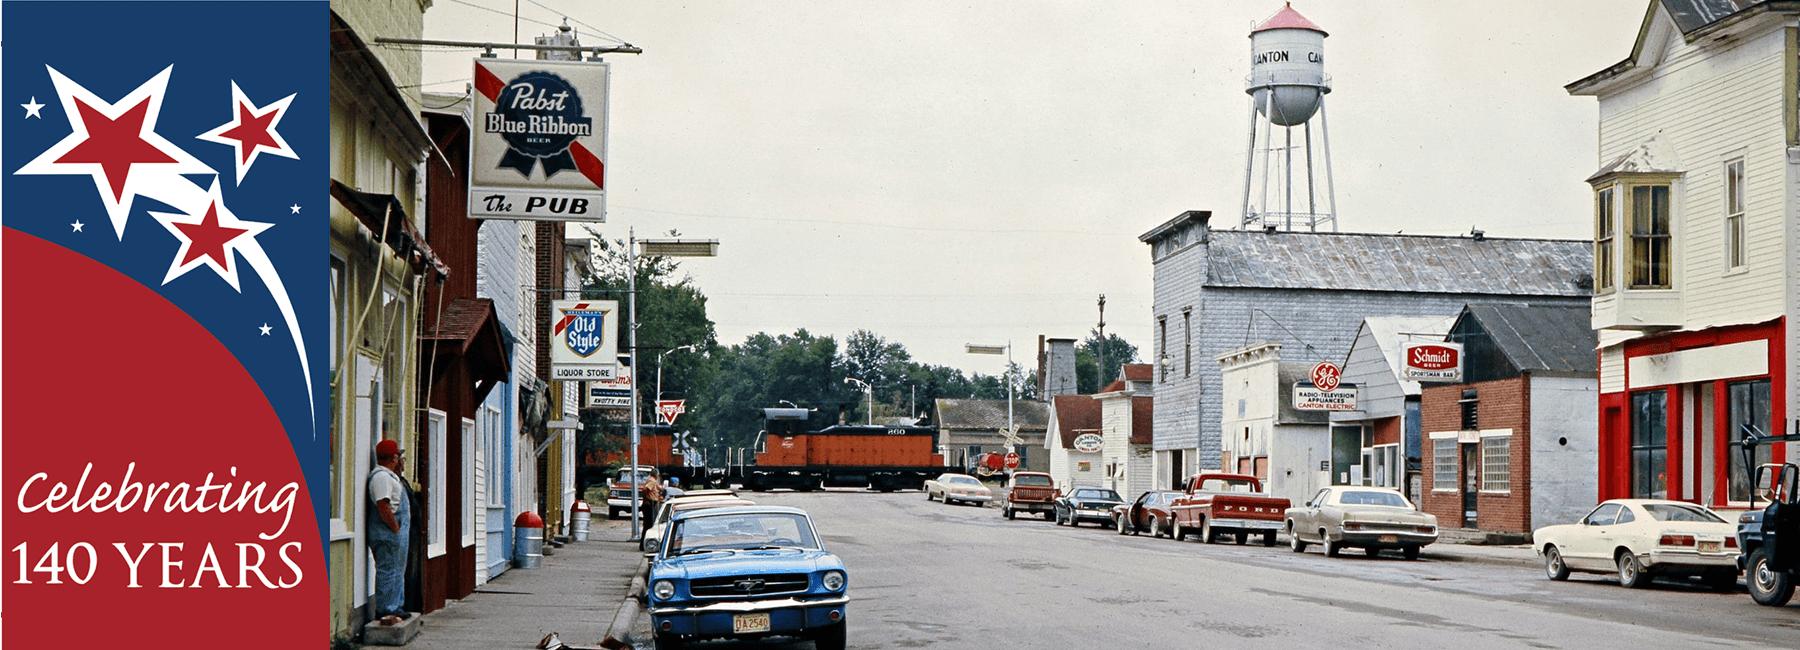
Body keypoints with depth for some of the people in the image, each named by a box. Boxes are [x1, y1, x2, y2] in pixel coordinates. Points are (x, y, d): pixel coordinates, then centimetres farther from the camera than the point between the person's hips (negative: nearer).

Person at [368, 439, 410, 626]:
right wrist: (396, 527, -18)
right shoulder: (381, 476, -15)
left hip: (396, 533, 11)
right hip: (388, 534, -11)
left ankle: (396, 608, 21)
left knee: (398, 571, 15)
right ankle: (386, 611, -6)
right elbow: (383, 506, -22)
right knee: (388, 571, -8)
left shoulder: (389, 476, 20)